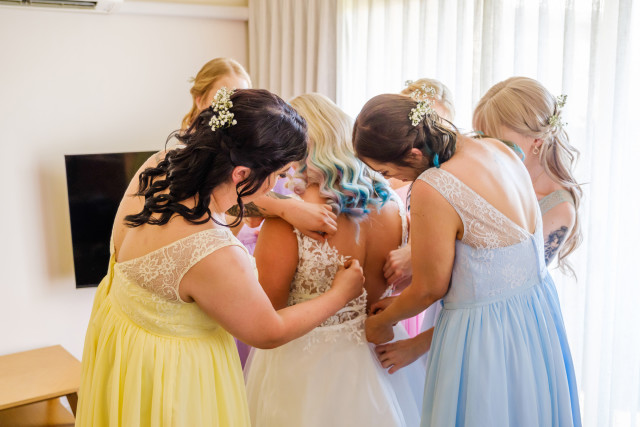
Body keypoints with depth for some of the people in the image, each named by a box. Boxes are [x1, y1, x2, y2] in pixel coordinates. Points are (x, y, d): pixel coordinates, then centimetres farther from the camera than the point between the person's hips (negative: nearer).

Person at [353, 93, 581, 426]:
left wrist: (380, 323, 4)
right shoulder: (499, 149, -2)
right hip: (539, 309, 9)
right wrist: (416, 256, 14)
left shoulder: (432, 189, -26)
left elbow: (430, 289, -14)